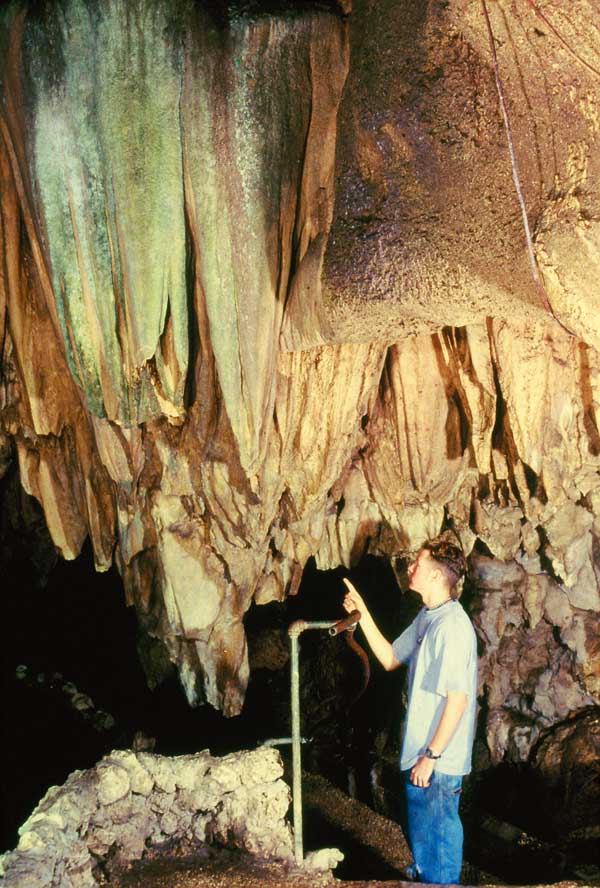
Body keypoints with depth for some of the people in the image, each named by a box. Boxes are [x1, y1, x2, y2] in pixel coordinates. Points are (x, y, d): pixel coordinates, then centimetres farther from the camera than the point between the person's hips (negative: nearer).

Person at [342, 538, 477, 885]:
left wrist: (431, 756, -22)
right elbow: (390, 658, 13)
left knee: (439, 830, 9)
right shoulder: (426, 617, 5)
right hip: (420, 747, 10)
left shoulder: (453, 626, -26)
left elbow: (458, 698, -26)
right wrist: (362, 615, 3)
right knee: (421, 821, 28)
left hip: (440, 756, -10)